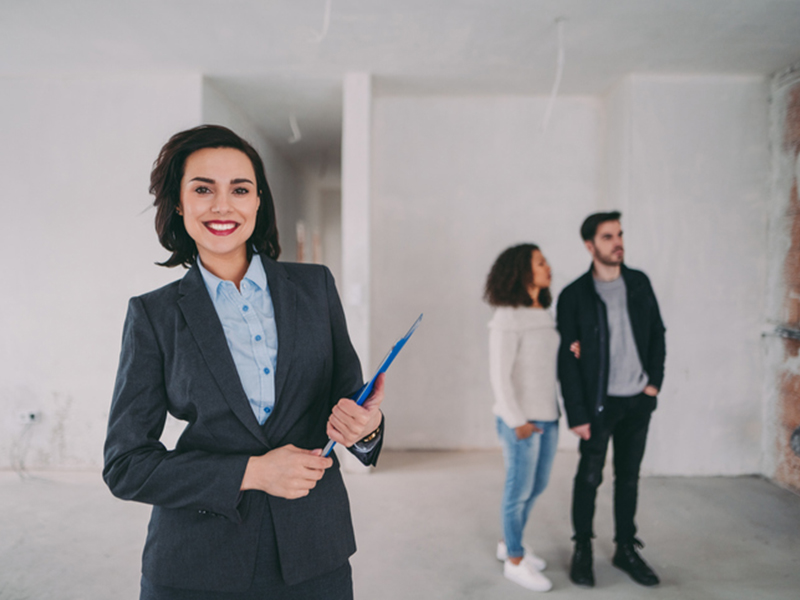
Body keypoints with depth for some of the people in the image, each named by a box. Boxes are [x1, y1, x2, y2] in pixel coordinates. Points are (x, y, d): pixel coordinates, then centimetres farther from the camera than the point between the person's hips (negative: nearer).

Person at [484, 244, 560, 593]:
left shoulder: (544, 315, 8)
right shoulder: (507, 318, -14)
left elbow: (549, 363, 12)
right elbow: (500, 375, -15)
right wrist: (517, 420, -15)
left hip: (548, 416, 8)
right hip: (520, 420, -8)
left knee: (537, 485, 19)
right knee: (520, 489, 6)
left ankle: (509, 543, 39)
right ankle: (515, 561, 26)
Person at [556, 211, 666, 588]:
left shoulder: (639, 283, 3)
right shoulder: (574, 296, -11)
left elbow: (657, 334, 11)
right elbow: (566, 360, -11)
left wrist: (655, 381, 0)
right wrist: (577, 413, -13)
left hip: (638, 401, 4)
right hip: (599, 402, -4)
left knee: (629, 476, 14)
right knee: (590, 477, 6)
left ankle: (626, 549, 29)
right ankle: (582, 550, 24)